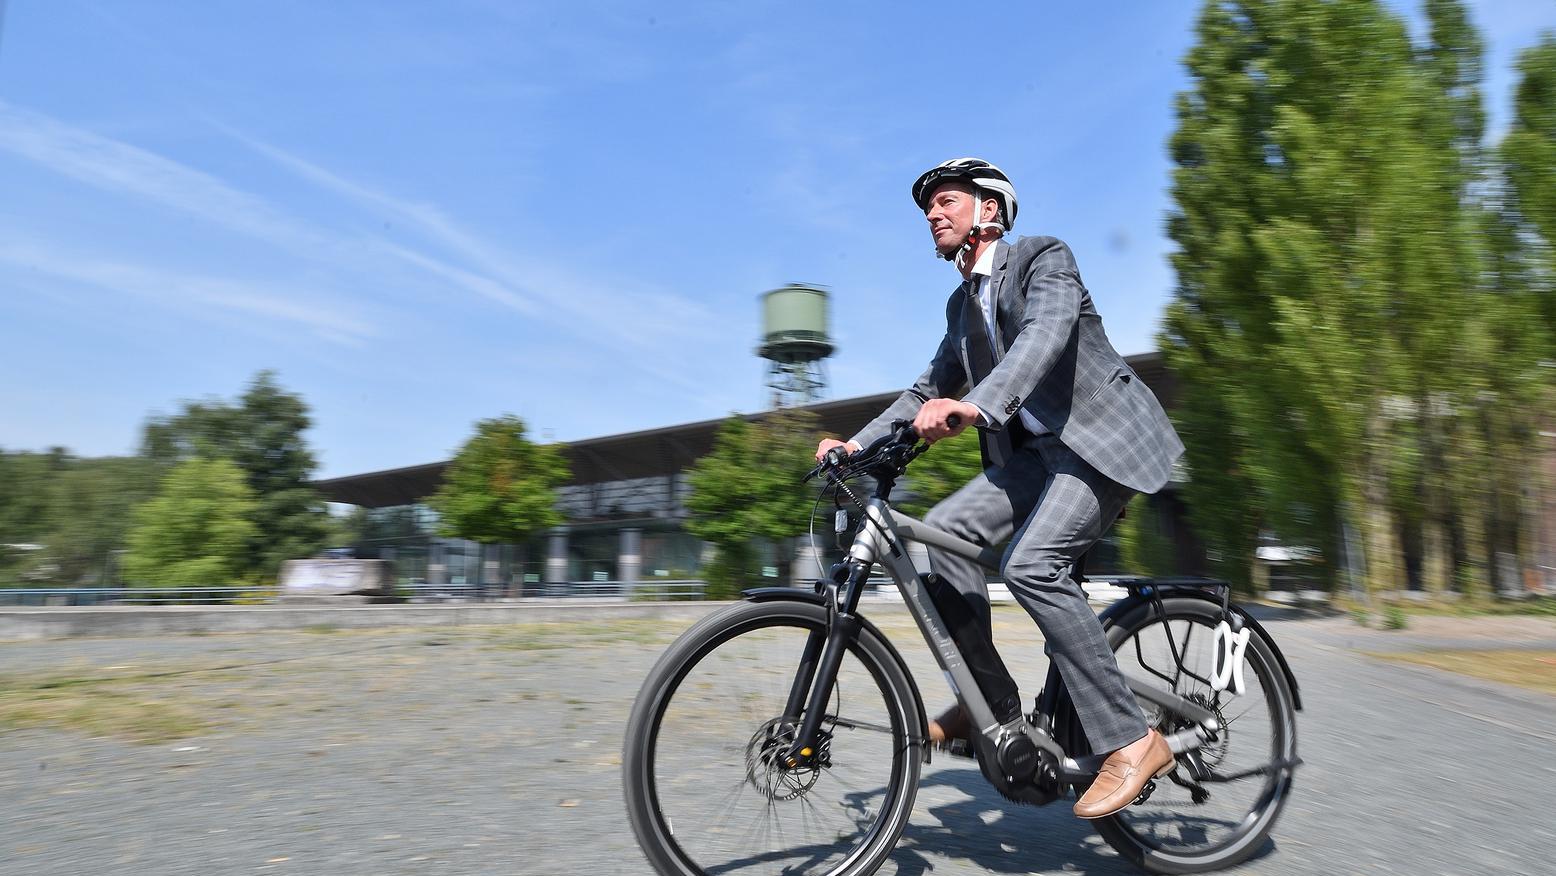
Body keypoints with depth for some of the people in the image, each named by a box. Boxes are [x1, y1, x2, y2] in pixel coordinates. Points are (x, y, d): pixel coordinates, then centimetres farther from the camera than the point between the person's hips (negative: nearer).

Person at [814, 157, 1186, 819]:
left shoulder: (1043, 257, -6)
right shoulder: (962, 304, 17)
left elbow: (1045, 334, -27)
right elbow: (930, 389, 21)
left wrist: (973, 406, -45)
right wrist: (858, 443, 8)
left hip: (1102, 437, -7)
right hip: (1034, 451, 7)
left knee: (1030, 564, -26)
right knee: (944, 529, -11)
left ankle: (1131, 741, -15)